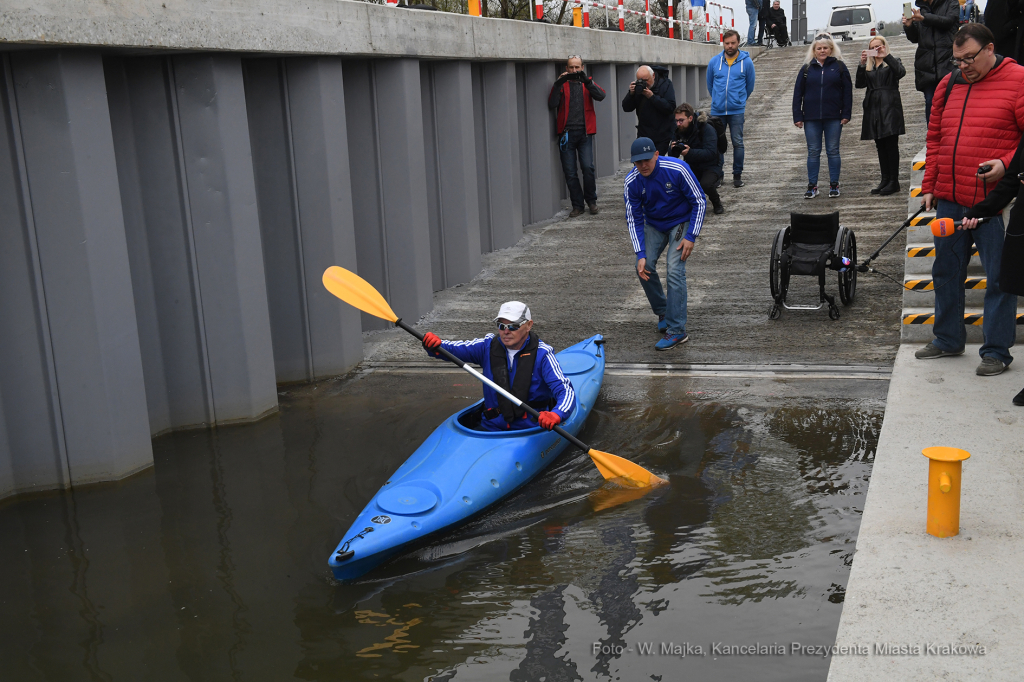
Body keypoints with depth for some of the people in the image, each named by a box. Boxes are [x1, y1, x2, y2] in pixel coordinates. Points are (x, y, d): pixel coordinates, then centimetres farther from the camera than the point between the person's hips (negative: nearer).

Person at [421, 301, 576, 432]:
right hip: (491, 429, 3)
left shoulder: (542, 354, -6)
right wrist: (435, 345, -26)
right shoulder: (489, 346, 5)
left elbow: (566, 391, -14)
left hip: (531, 431, -2)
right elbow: (453, 349, -2)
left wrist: (556, 414, -36)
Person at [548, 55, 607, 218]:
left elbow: (600, 96, -8)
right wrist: (558, 85, -19)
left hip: (584, 132, 0)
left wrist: (586, 81, -20)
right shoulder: (562, 84, 8)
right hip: (566, 133, 0)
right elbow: (552, 104, -7)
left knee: (588, 167, -11)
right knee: (570, 172, 1)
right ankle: (577, 205, 12)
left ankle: (591, 200, 9)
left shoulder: (587, 82, 11)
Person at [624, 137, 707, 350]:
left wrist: (691, 237, -21)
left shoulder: (677, 170, -27)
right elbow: (634, 219, -10)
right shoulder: (632, 182, -17)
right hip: (653, 224, 4)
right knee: (644, 266, -8)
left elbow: (699, 202, -16)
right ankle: (663, 312, 17)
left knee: (675, 270, -18)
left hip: (681, 222, -4)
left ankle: (677, 330, -16)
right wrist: (641, 254, -19)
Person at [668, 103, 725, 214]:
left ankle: (717, 203, -1)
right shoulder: (679, 130, -2)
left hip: (710, 166, -5)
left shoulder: (707, 129, -20)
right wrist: (672, 149, -27)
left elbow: (711, 153, -30)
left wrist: (690, 152, -43)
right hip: (692, 166, 5)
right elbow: (672, 155, -2)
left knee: (705, 185, -35)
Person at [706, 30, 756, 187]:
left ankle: (737, 174, 7)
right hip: (717, 110, 2)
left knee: (737, 143, -2)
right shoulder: (714, 61, 2)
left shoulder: (746, 62, -1)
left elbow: (750, 85, 11)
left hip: (737, 110, -2)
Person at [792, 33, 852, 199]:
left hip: (833, 117, -1)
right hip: (811, 118, 1)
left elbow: (847, 91, 2)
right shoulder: (807, 68, 6)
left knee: (833, 151, 5)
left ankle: (834, 185, 12)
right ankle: (812, 186, 10)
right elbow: (797, 93, 7)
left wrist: (846, 114, -4)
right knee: (813, 152, 5)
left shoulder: (839, 66, 3)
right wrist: (797, 116, 1)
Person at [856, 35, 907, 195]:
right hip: (874, 108, 4)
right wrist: (862, 64, -9)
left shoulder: (893, 62, 8)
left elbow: (900, 72, -14)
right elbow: (860, 83, 2)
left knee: (891, 145, -8)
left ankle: (894, 181, -6)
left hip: (890, 107, -4)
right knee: (880, 146, 6)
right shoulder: (868, 66, 18)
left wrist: (886, 56, -16)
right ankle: (885, 180, 10)